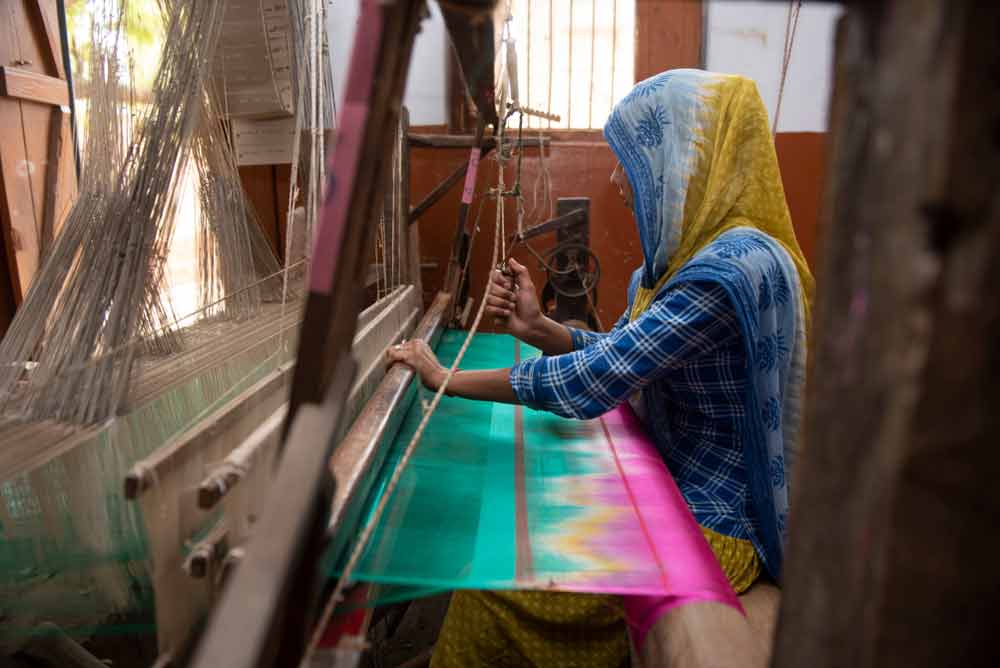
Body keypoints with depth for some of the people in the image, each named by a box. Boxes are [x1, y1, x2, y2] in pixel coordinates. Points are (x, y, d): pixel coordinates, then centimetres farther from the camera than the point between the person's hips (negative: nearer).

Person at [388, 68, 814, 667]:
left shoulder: (734, 266, -26)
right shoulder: (689, 253, 5)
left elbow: (589, 384, -26)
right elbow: (619, 352, 9)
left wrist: (447, 378, -14)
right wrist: (537, 326, -8)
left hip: (716, 527, -9)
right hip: (675, 489, 9)